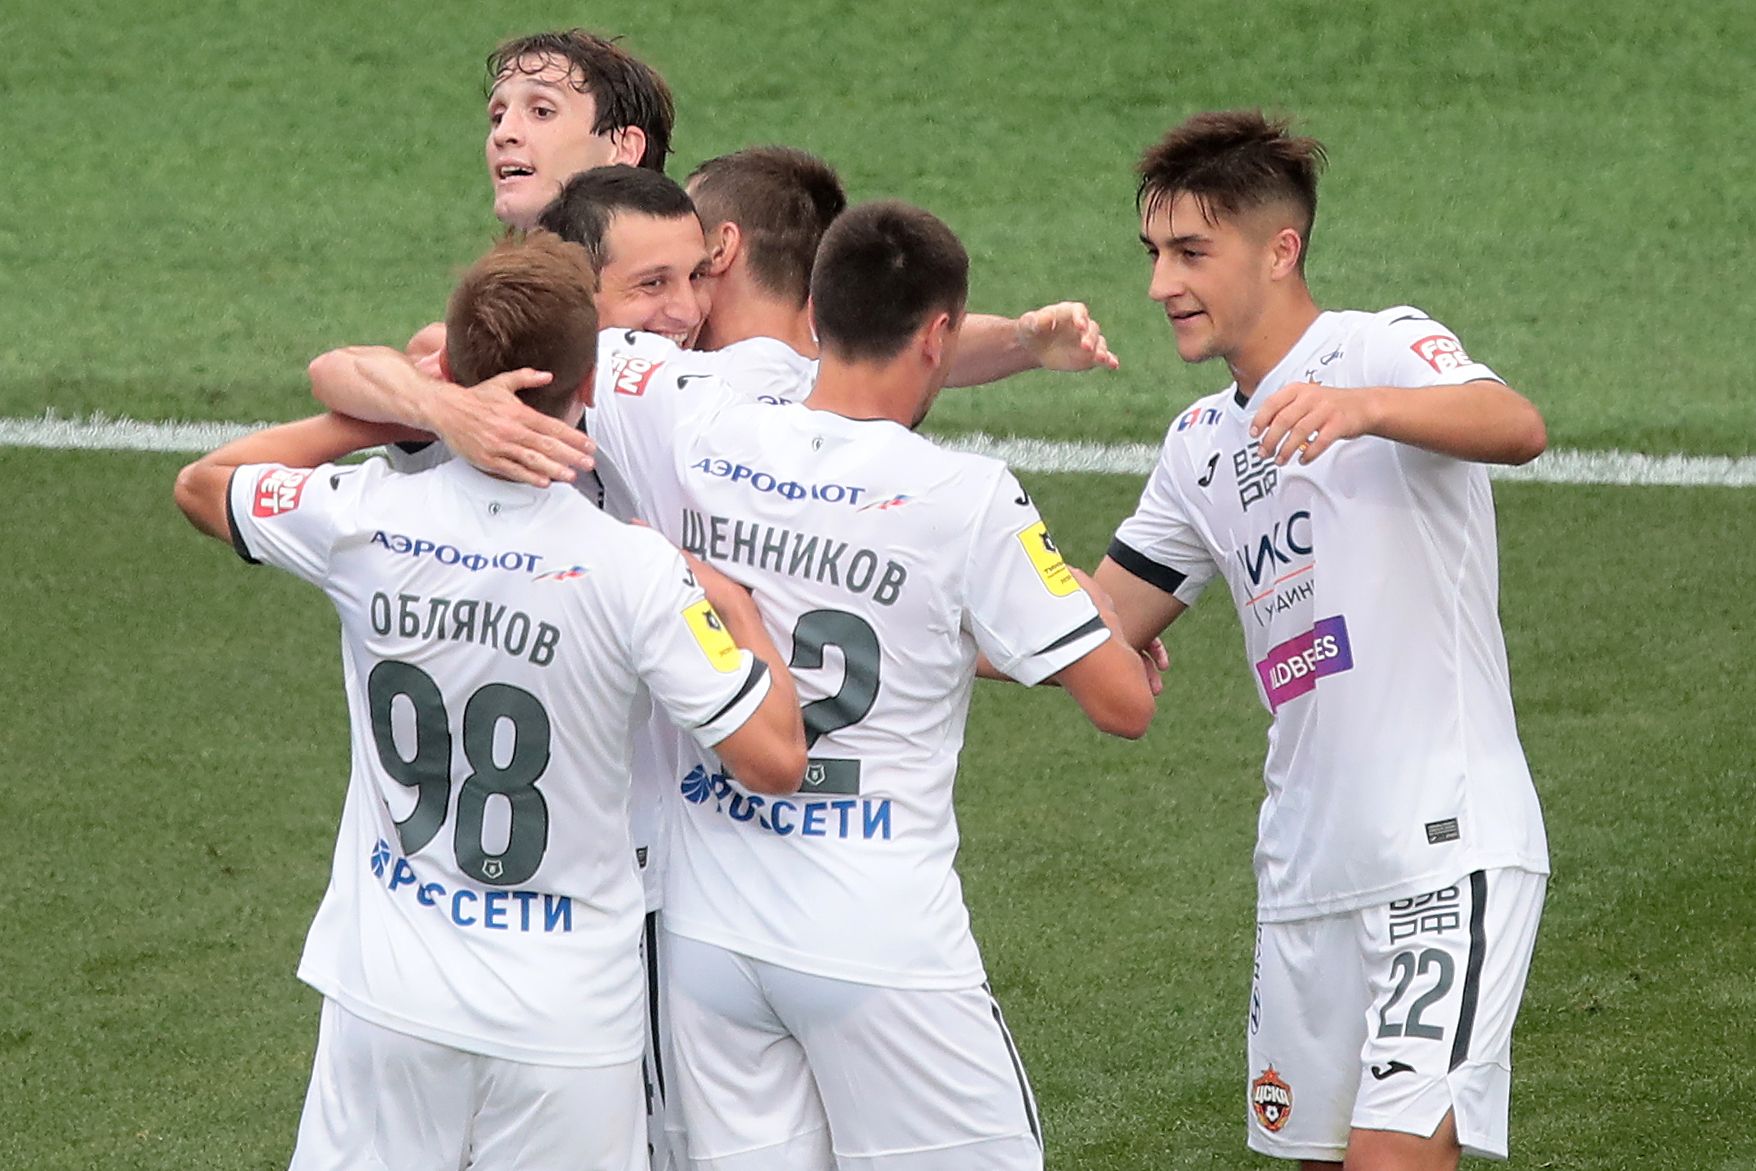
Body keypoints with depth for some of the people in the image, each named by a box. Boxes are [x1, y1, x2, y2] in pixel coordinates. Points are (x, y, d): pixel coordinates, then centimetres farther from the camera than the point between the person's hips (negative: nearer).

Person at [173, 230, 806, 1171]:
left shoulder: (367, 520, -8)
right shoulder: (636, 572, -16)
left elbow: (202, 484, 13)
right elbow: (775, 758, -14)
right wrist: (738, 608, 3)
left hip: (388, 996, 2)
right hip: (567, 1015, -2)